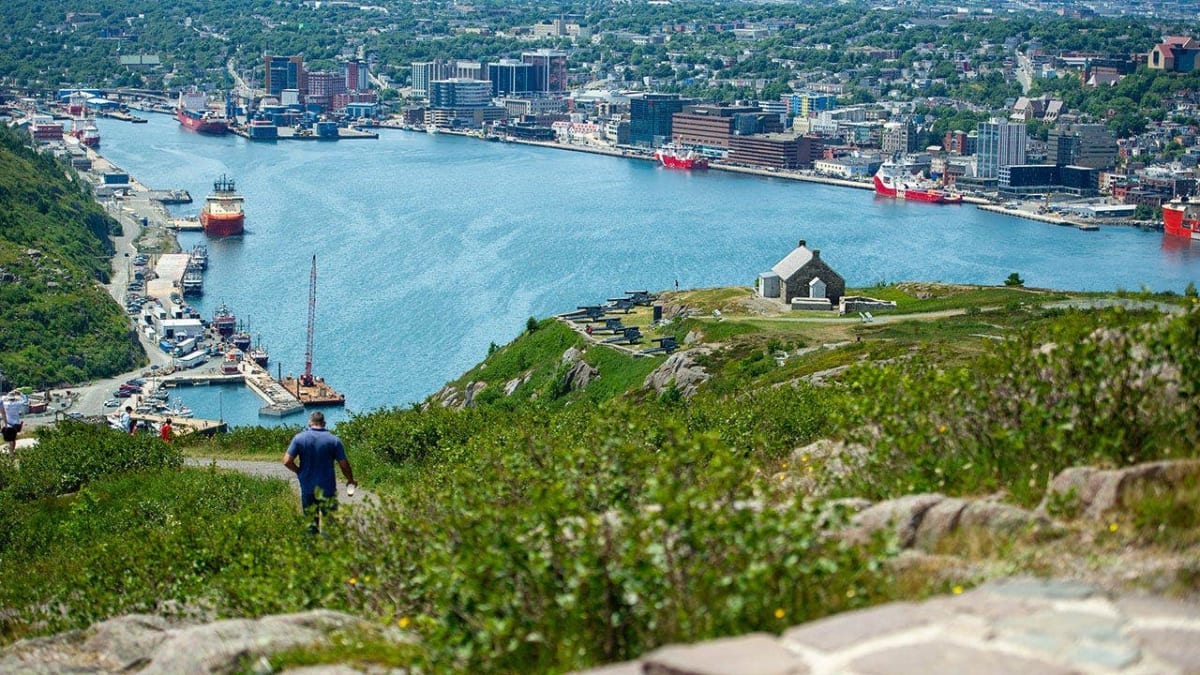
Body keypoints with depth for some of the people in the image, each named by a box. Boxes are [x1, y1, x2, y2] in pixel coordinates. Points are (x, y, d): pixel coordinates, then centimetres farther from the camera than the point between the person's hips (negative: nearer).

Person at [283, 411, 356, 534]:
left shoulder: (299, 438, -3)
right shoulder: (334, 440, -6)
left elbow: (287, 461, -7)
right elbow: (344, 464, -4)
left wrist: (299, 472, 11)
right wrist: (351, 480, 14)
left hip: (307, 488, 2)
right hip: (327, 487, -2)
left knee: (310, 523, 11)